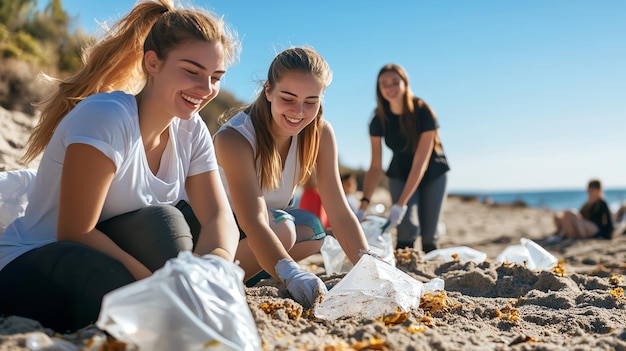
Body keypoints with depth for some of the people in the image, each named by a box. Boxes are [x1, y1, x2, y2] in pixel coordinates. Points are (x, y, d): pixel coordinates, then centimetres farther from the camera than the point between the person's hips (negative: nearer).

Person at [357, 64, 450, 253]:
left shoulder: (423, 113, -27)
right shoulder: (379, 121, -18)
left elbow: (420, 163, -31)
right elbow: (375, 167, -17)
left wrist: (400, 205, -39)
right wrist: (363, 204, -30)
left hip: (433, 173, -1)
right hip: (400, 175, 2)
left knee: (429, 233, -2)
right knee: (407, 227, -17)